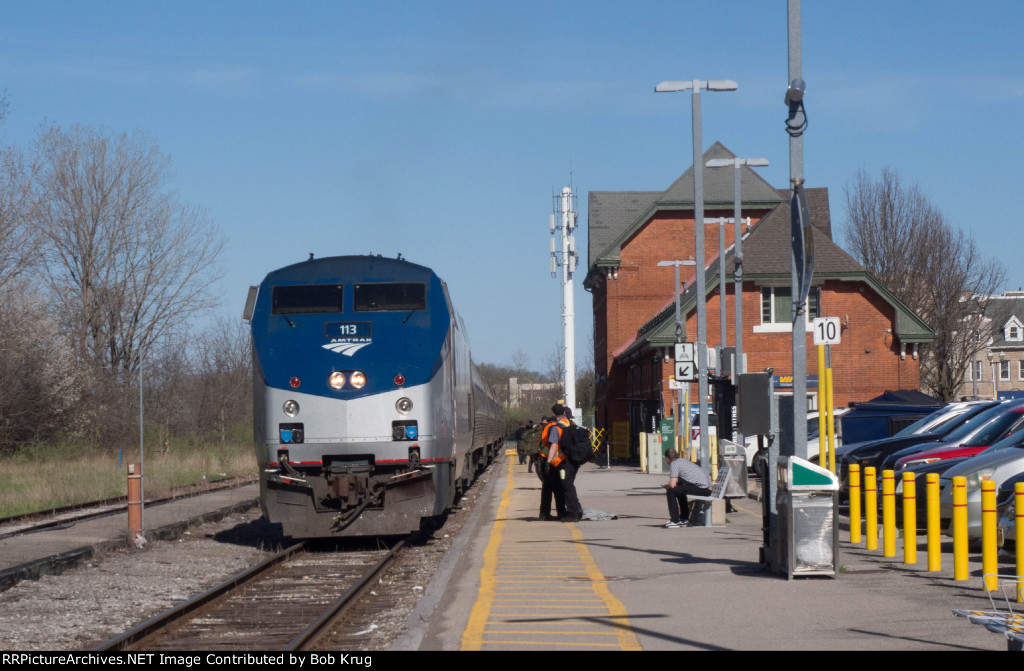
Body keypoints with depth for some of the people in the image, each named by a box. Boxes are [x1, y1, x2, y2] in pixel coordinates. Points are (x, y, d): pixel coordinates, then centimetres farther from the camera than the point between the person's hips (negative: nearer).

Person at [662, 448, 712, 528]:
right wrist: (668, 485, 26)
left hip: (702, 489, -10)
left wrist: (666, 486, 9)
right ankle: (684, 519, 33)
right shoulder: (683, 461, 24)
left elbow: (672, 485, -12)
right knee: (680, 490, 31)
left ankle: (675, 521, -5)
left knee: (671, 492, -9)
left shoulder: (674, 464, -4)